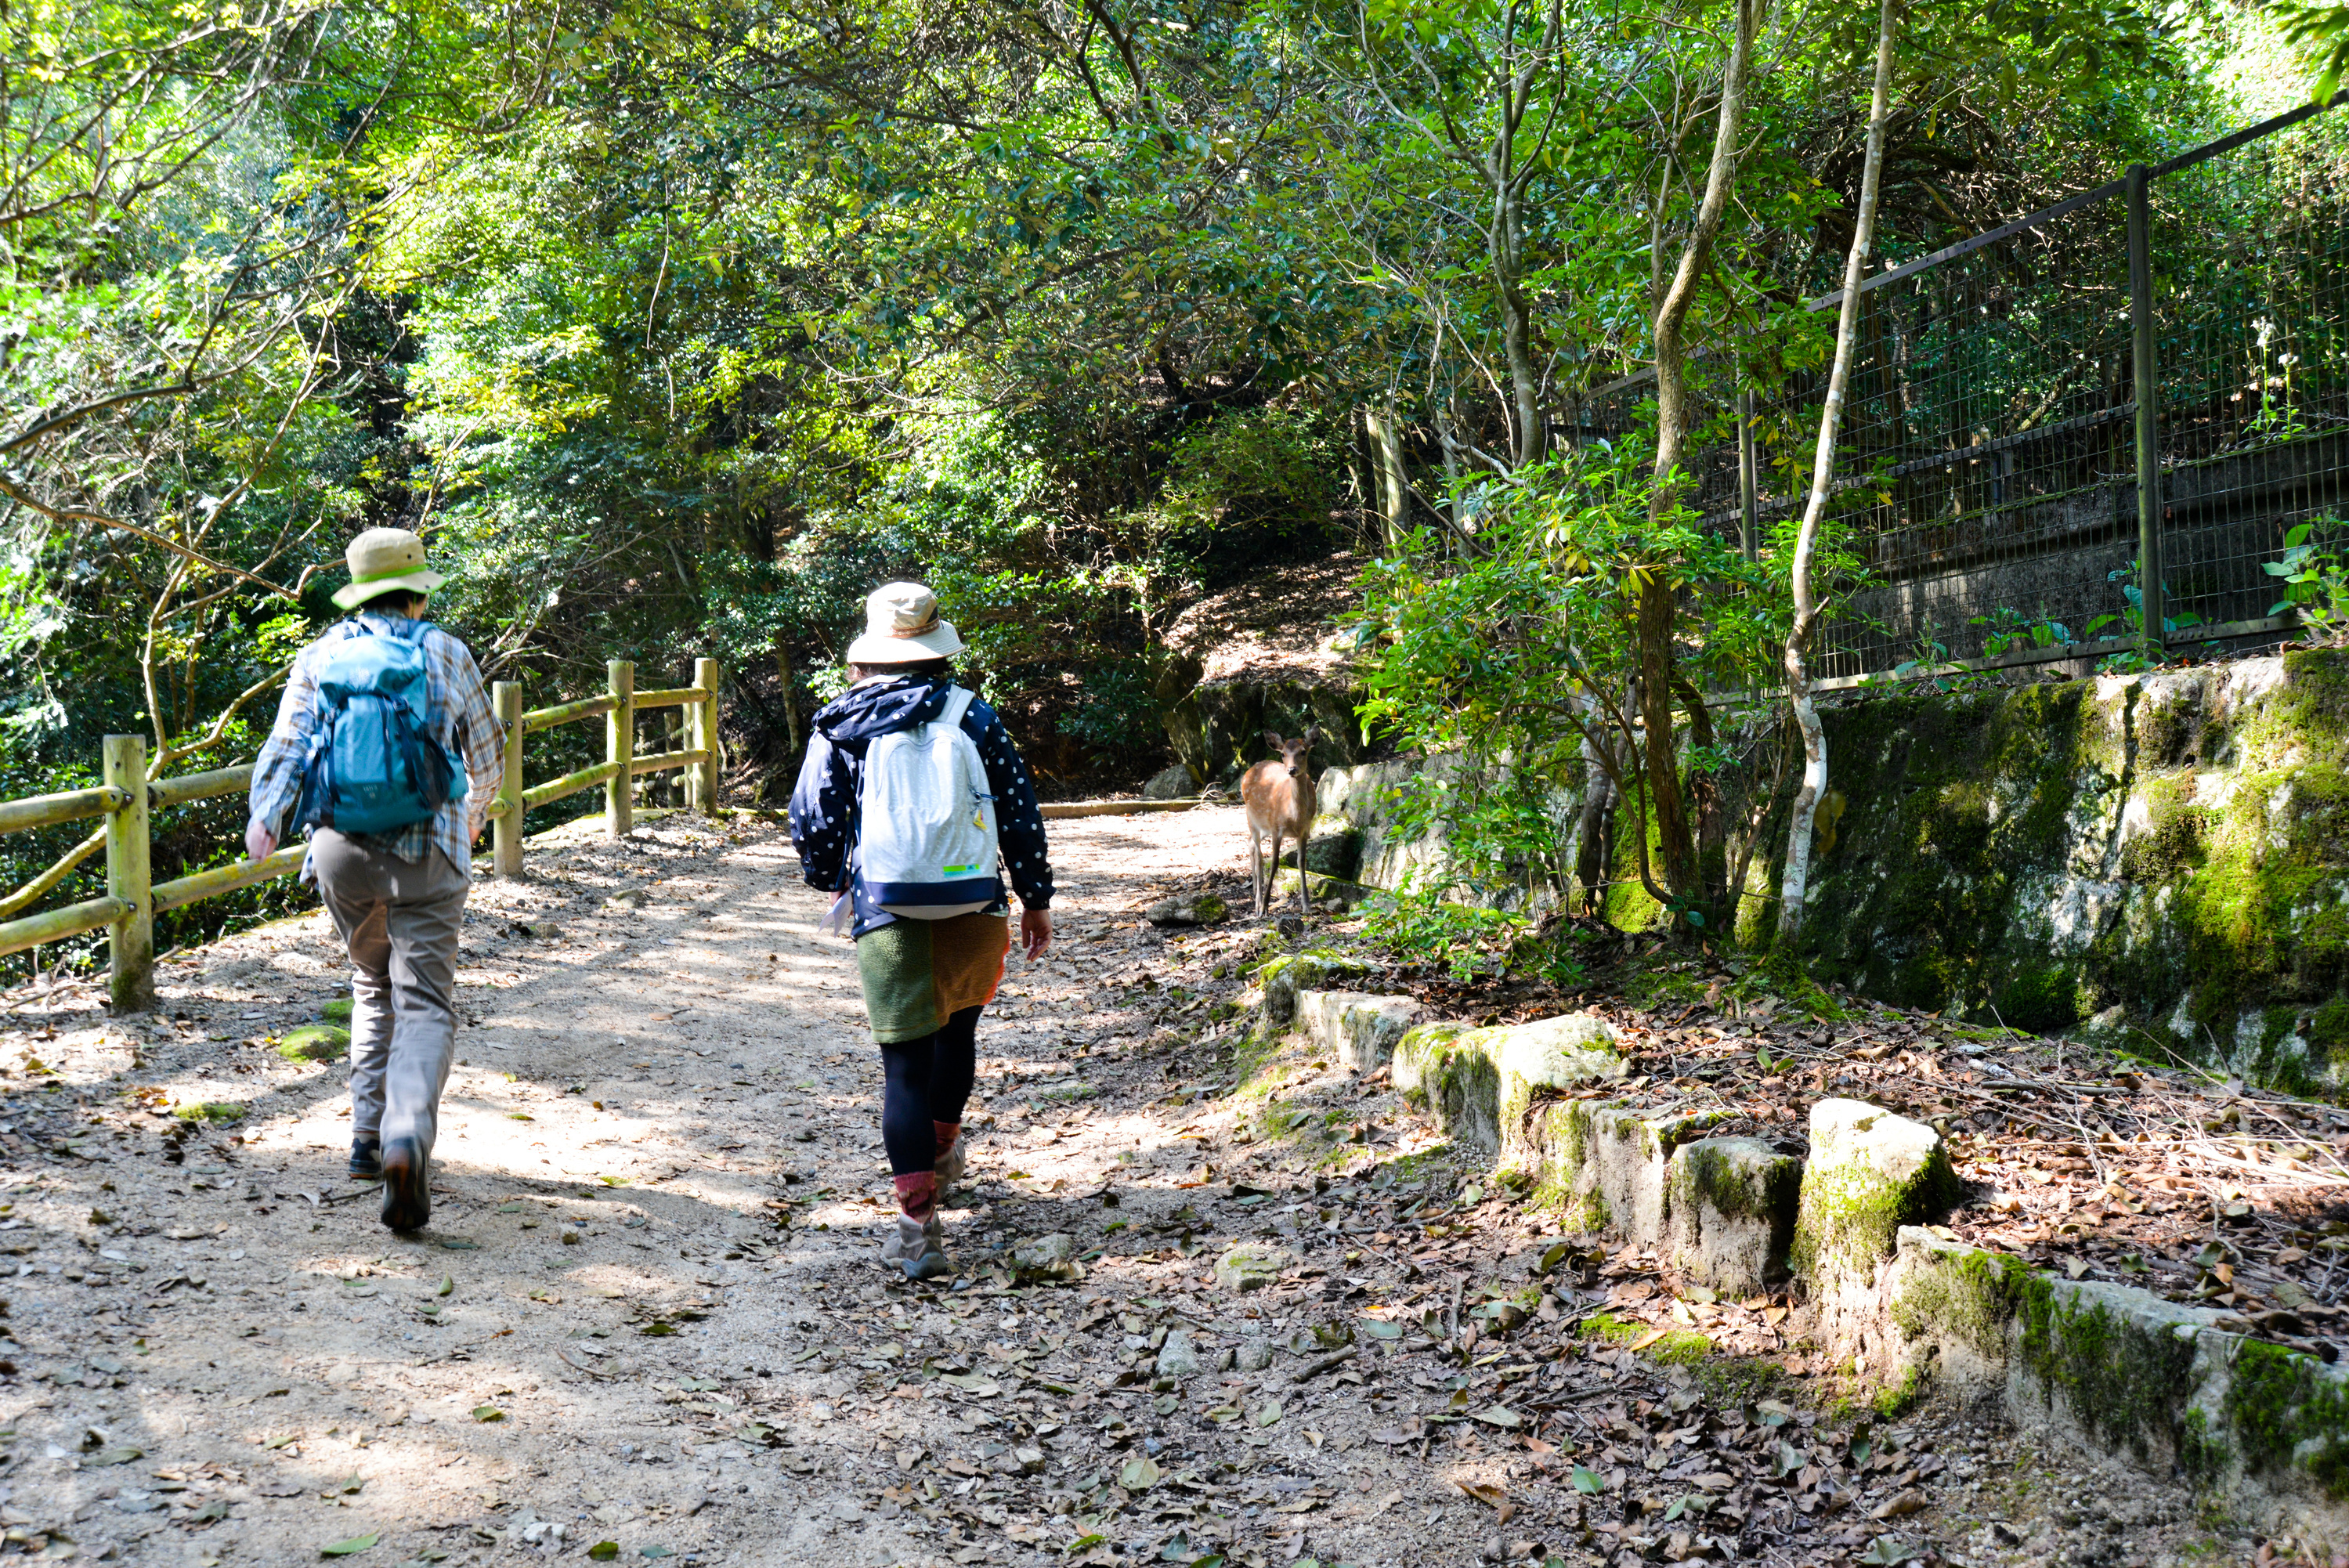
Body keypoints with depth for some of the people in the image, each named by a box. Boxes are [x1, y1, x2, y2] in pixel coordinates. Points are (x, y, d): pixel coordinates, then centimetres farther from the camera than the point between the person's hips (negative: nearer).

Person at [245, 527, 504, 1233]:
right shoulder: (448, 654, 7)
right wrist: (473, 814, 36)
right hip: (425, 852, -3)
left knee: (373, 987, 23)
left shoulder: (320, 656, 10)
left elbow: (287, 746, -5)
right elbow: (487, 754, 17)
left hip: (342, 851, 3)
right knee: (424, 1003, -6)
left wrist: (264, 819, -15)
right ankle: (407, 1137, -30)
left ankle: (369, 1137, 21)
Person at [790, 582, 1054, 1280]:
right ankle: (941, 1151, 48)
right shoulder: (975, 717, 3)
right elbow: (1019, 811, 4)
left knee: (905, 1064, -1)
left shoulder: (840, 728, 1)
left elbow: (811, 823, 4)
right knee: (957, 1028, 27)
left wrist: (831, 881, 24)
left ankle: (918, 1222, -11)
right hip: (974, 909, 2)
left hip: (886, 915, -2)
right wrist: (1036, 899, 13)